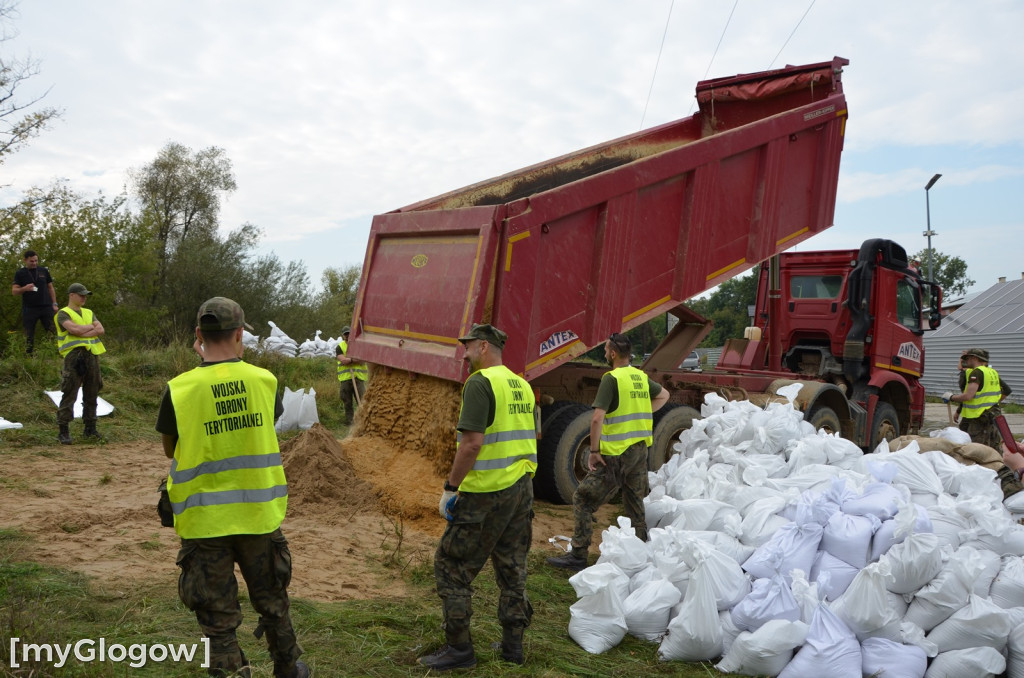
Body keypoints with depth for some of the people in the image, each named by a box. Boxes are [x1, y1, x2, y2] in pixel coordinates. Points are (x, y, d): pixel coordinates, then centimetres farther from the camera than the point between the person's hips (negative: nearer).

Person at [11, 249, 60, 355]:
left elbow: (50, 288, 15)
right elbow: (14, 291, 1)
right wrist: (24, 288, -20)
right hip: (29, 309, -1)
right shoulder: (20, 273, 6)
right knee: (29, 336, 1)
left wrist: (54, 304, 6)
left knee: (52, 334, -4)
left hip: (46, 307, 1)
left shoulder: (44, 271, 11)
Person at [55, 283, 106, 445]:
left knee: (91, 394, 10)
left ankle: (90, 428, 19)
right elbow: (74, 329, -17)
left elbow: (101, 330, 4)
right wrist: (91, 326, -1)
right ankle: (63, 431, -2)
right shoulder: (63, 314, 1)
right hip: (74, 356, -6)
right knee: (69, 395, -6)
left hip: (92, 355, 6)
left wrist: (82, 332, -10)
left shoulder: (89, 313, 19)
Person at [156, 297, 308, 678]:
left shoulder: (179, 390, -12)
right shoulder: (263, 380, -8)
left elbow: (170, 450, 4)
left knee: (218, 618, 12)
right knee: (271, 601, 23)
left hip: (205, 522, -2)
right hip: (259, 515, 2)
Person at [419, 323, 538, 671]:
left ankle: (459, 648, 9)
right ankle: (512, 644, 26)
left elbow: (472, 442, -21)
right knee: (512, 567, 17)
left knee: (451, 565, 4)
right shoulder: (522, 385, 12)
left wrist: (450, 488, -14)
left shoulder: (480, 383, -14)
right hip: (522, 487, 9)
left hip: (486, 494, -8)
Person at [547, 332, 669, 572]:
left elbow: (597, 419, -22)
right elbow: (664, 395, 28)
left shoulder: (611, 378, -15)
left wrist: (594, 451, -14)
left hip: (616, 454, -8)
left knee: (583, 500, 0)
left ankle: (578, 556, -1)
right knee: (636, 503, 20)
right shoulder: (641, 377, 8)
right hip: (641, 449, 8)